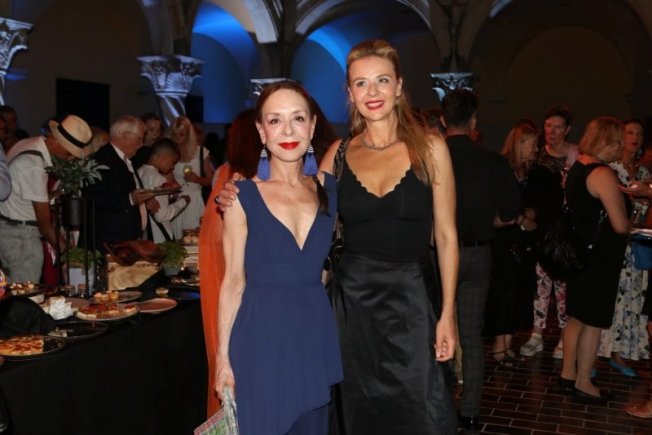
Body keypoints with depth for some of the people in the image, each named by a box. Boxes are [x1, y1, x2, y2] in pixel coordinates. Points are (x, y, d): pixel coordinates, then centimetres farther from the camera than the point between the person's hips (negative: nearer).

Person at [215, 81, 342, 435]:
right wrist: (223, 356, -5)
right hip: (261, 338, -3)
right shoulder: (243, 196, -7)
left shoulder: (328, 187, 3)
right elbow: (233, 282, -5)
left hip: (316, 334, 4)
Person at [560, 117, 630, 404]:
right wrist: (629, 223, 1)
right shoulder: (603, 174, -19)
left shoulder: (576, 168, 9)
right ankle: (583, 384, 12)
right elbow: (620, 226, -20)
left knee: (577, 316, 18)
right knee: (594, 322, 2)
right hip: (600, 258, -9)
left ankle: (568, 373, 28)